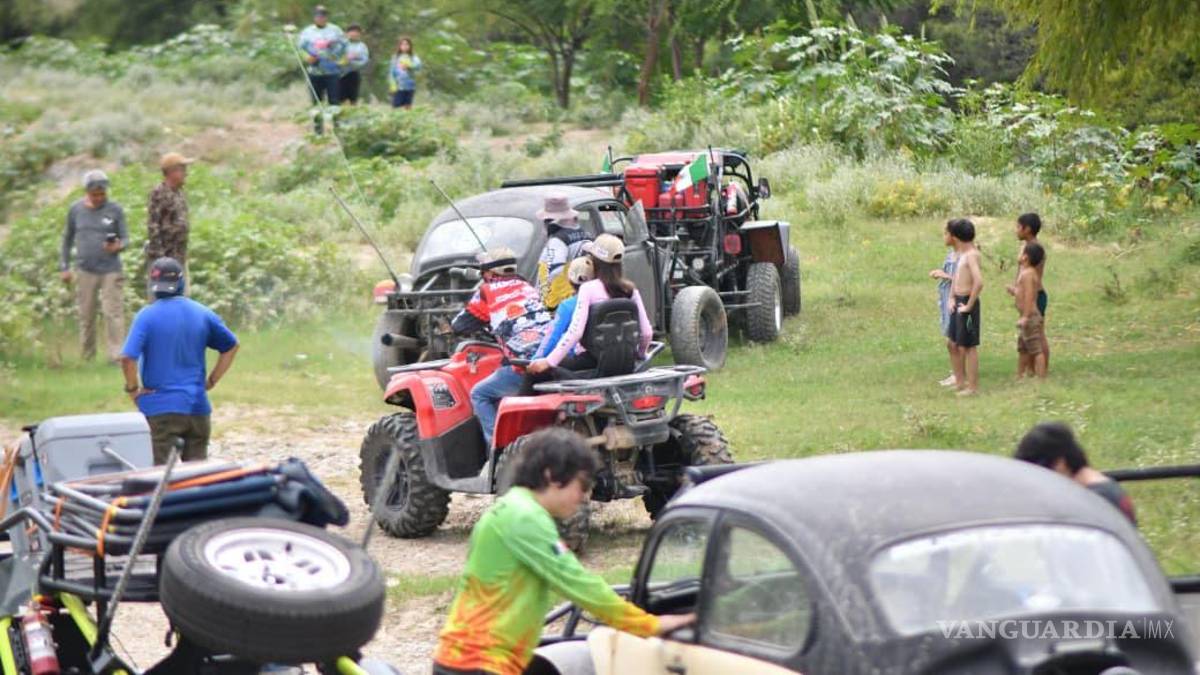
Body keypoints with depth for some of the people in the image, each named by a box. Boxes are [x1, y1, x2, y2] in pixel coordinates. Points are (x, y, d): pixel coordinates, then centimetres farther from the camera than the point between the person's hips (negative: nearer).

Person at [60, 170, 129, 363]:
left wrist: (118, 247, -18)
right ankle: (87, 358, 16)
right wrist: (64, 267, 11)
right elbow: (68, 238, 15)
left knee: (113, 313, -10)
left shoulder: (115, 210, 2)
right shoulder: (76, 210, 6)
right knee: (86, 316, 6)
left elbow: (125, 238, 5)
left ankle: (116, 356, -9)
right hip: (85, 272, 2)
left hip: (111, 271, -2)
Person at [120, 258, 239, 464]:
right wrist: (211, 381, 16)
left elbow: (127, 358, -19)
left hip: (160, 407, -4)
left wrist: (132, 389, -4)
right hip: (197, 405, 4)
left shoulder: (147, 316, -10)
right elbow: (231, 346, 16)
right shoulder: (202, 314, 5)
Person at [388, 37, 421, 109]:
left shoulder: (414, 57, 4)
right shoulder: (395, 58, 5)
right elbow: (391, 72, 4)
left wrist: (408, 65, -34)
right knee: (396, 107, -7)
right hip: (398, 87, -1)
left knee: (407, 108, 4)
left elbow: (418, 66, -17)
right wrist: (393, 85, -7)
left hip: (410, 87, 1)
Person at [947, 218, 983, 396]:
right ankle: (960, 381, 30)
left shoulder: (971, 254, -19)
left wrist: (969, 305, -23)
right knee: (955, 344, 18)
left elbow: (979, 282, -31)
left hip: (967, 302, -9)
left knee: (968, 346, -2)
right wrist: (952, 298, 14)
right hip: (958, 302, 9)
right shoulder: (961, 253, 10)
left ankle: (972, 386, 5)